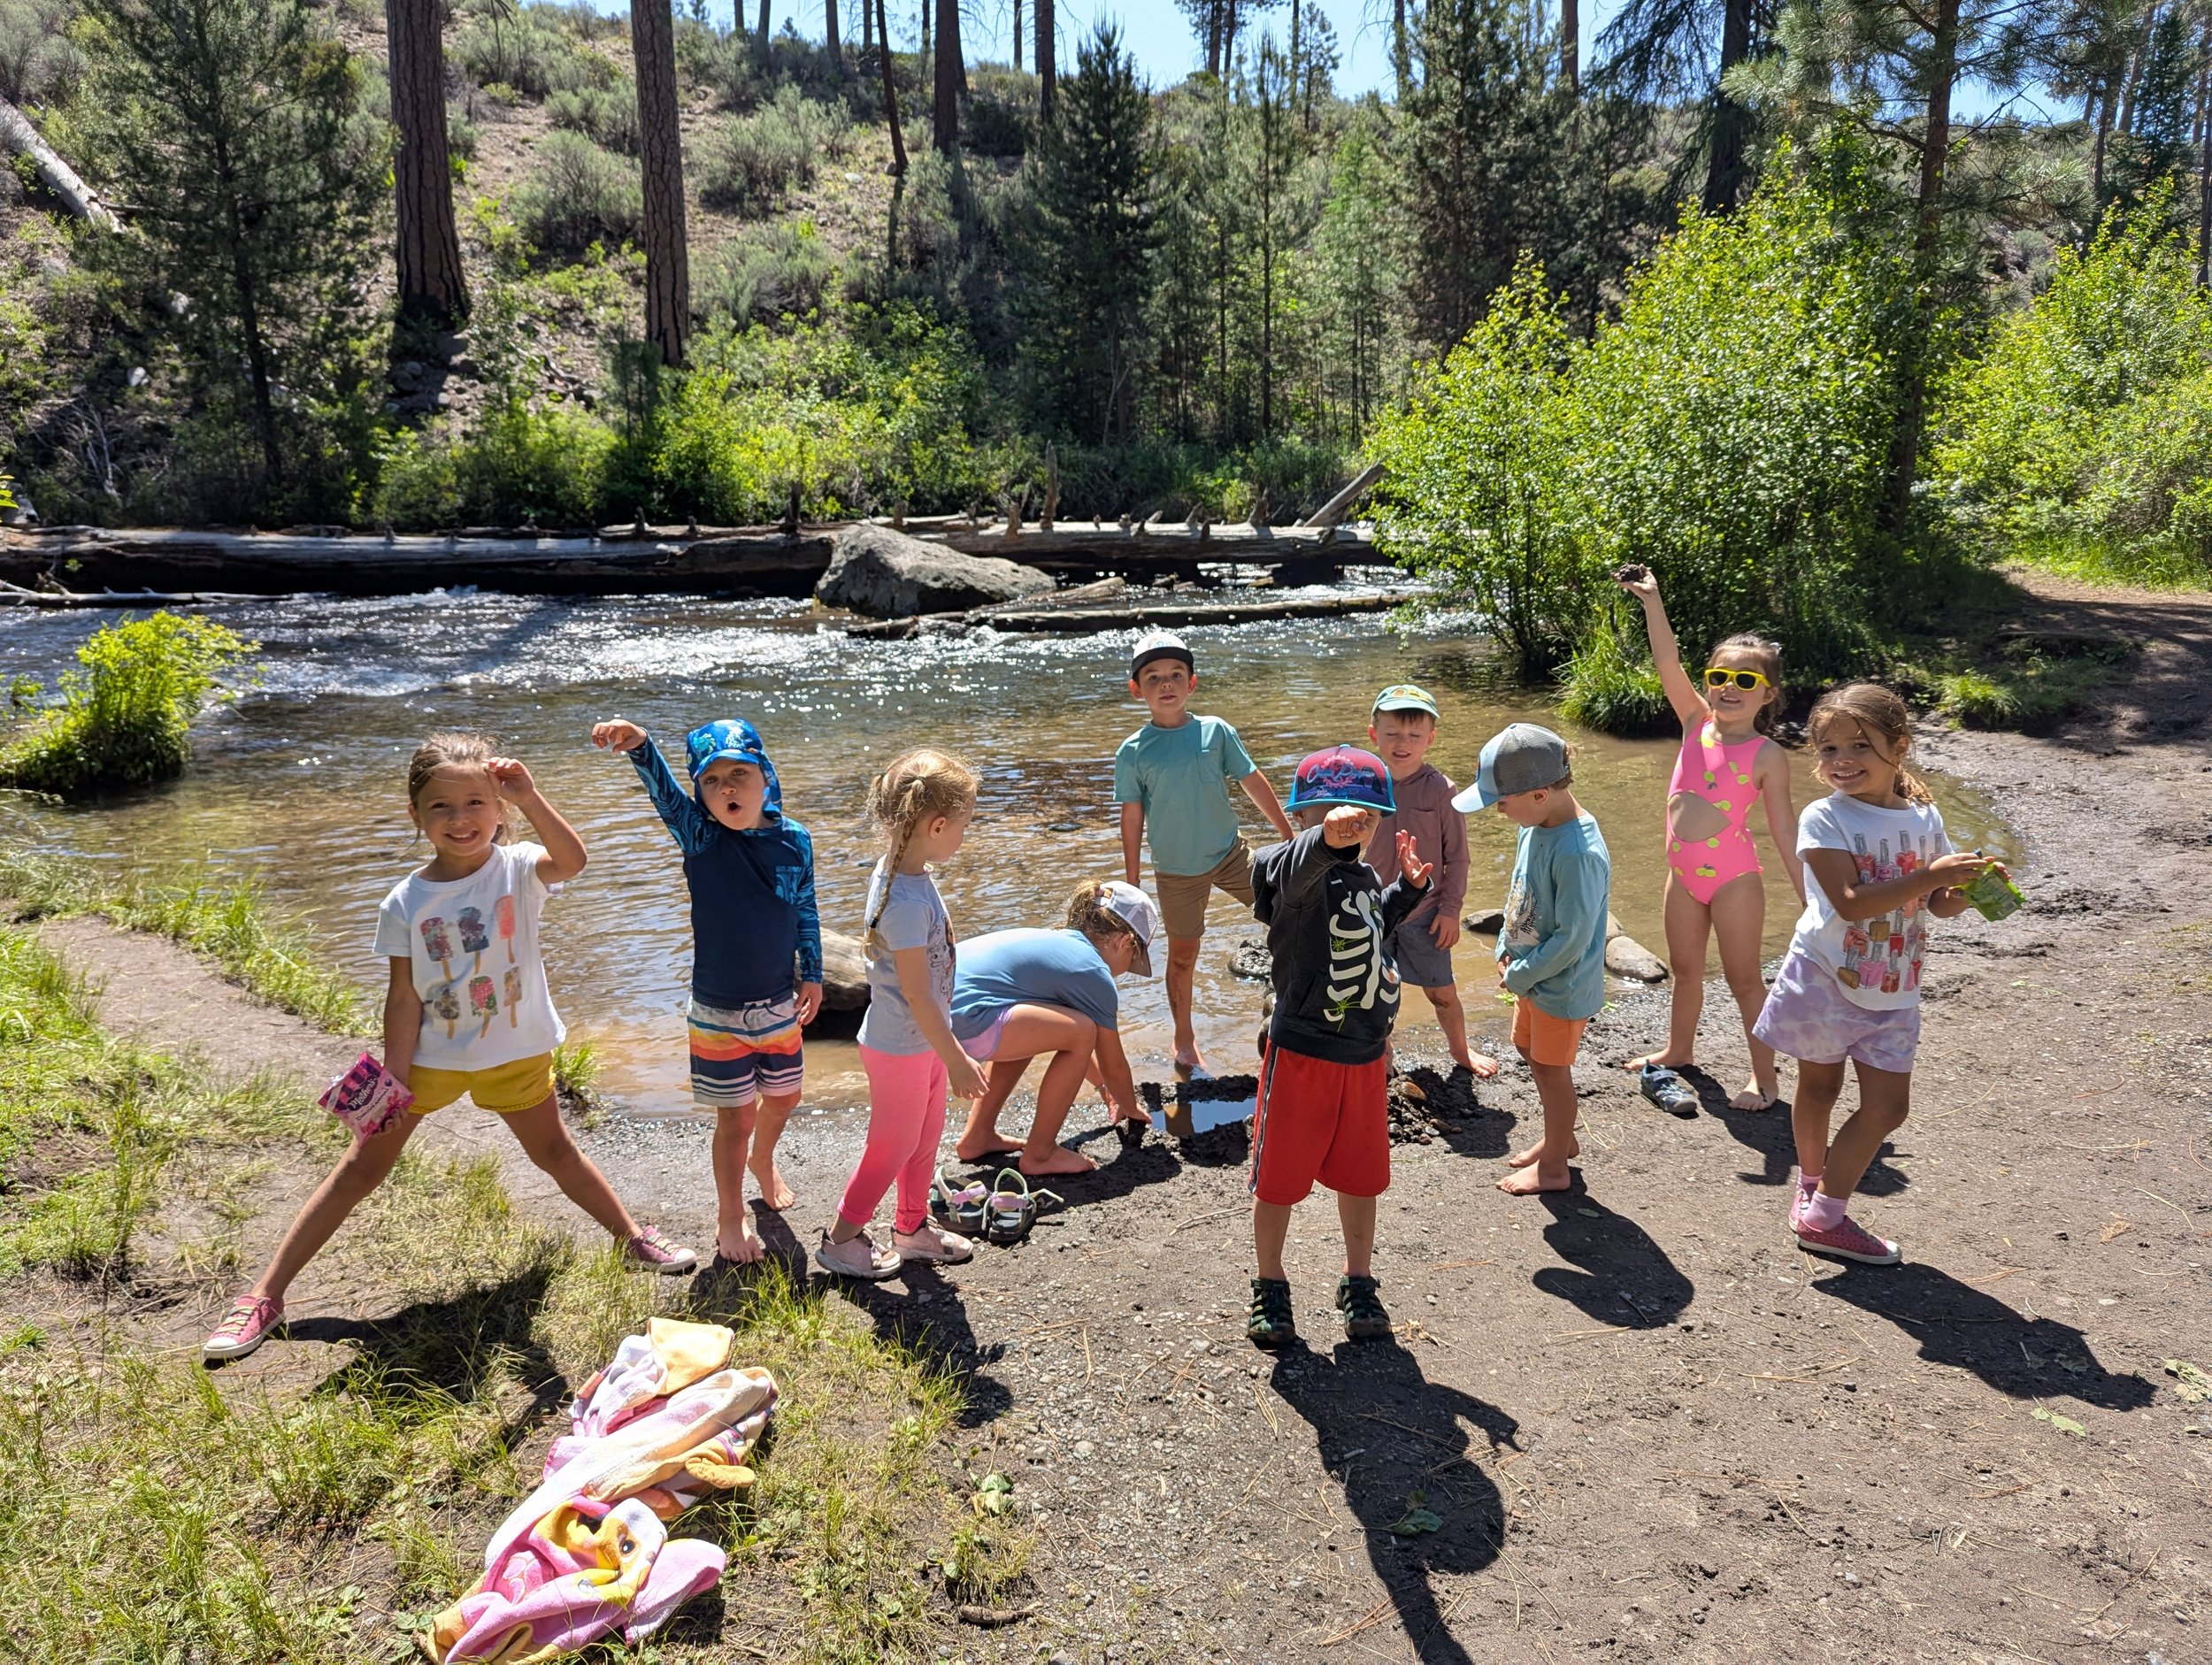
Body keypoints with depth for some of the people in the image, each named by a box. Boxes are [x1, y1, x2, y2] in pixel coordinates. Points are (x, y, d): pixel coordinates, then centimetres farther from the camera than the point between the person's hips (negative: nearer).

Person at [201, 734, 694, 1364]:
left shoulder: (517, 868, -15)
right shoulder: (406, 903, -12)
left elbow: (571, 860, -38)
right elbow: (404, 997, -9)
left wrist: (529, 798, -48)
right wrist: (395, 1078, -12)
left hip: (515, 1052, 0)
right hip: (431, 1053, 0)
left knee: (555, 1152, 16)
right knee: (362, 1166, 5)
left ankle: (634, 1237, 38)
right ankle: (266, 1296, 14)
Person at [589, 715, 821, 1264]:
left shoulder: (794, 839, -7)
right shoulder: (699, 838, -15)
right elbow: (664, 790, -34)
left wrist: (812, 975, 11)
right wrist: (639, 745, -53)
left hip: (780, 1005, 3)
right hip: (718, 1013, -3)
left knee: (783, 1098, 22)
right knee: (736, 1117, 6)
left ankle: (762, 1158, 55)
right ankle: (730, 1217, 30)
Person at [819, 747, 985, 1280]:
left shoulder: (897, 870, -2)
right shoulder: (908, 902, -33)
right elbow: (918, 996, -27)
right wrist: (957, 1060, -17)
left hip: (921, 1040, 9)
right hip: (901, 1049, -9)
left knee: (925, 1138, 23)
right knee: (892, 1148, 10)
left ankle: (913, 1228, 41)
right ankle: (842, 1239, 29)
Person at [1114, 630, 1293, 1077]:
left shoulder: (1215, 731, -6)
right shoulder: (1133, 752, -9)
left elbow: (1253, 782, 2)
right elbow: (1132, 818, -4)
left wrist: (1289, 835, 6)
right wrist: (1131, 882, -1)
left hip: (1231, 853, 2)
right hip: (1177, 870, -1)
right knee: (1182, 955, 9)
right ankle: (1184, 1040, 27)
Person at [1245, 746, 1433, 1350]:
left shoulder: (1366, 878, 6)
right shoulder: (1295, 869, -18)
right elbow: (1305, 862, -45)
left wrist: (1410, 885, 15)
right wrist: (1330, 835, -66)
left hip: (1365, 1056, 6)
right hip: (1301, 1054, -6)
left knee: (1360, 1174, 18)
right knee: (1279, 1176, 9)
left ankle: (1359, 1283, 37)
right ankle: (1270, 1286, 29)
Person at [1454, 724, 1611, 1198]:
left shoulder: (1578, 853, -32)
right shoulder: (1535, 827, -5)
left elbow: (1572, 938, -29)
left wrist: (1520, 977, -18)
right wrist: (1506, 949, 1)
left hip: (1562, 986, -9)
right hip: (1529, 972, 9)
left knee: (1551, 1068, 8)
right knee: (1530, 1051, 24)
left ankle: (1554, 1167, 29)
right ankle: (1560, 1138, 45)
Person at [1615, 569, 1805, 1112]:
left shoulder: (1768, 755, -11)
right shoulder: (1697, 722, 0)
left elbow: (1784, 829, -8)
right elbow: (1668, 665, -12)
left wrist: (1809, 895, -9)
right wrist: (1652, 603, -22)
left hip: (1733, 875, -5)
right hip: (1684, 872, 5)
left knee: (1743, 978, 5)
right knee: (1684, 969, 21)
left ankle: (1764, 1077, 20)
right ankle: (1679, 1050, 41)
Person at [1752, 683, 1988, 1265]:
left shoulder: (1924, 817, 1)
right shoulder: (1824, 818, -14)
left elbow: (1937, 904, 8)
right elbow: (1850, 902, -25)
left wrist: (1967, 888, -13)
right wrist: (1930, 875, -28)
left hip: (1891, 991, 4)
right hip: (1826, 978, -4)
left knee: (1888, 1107, 3)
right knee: (1819, 1088, 13)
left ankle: (1823, 1212, 15)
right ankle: (1812, 1180, 37)